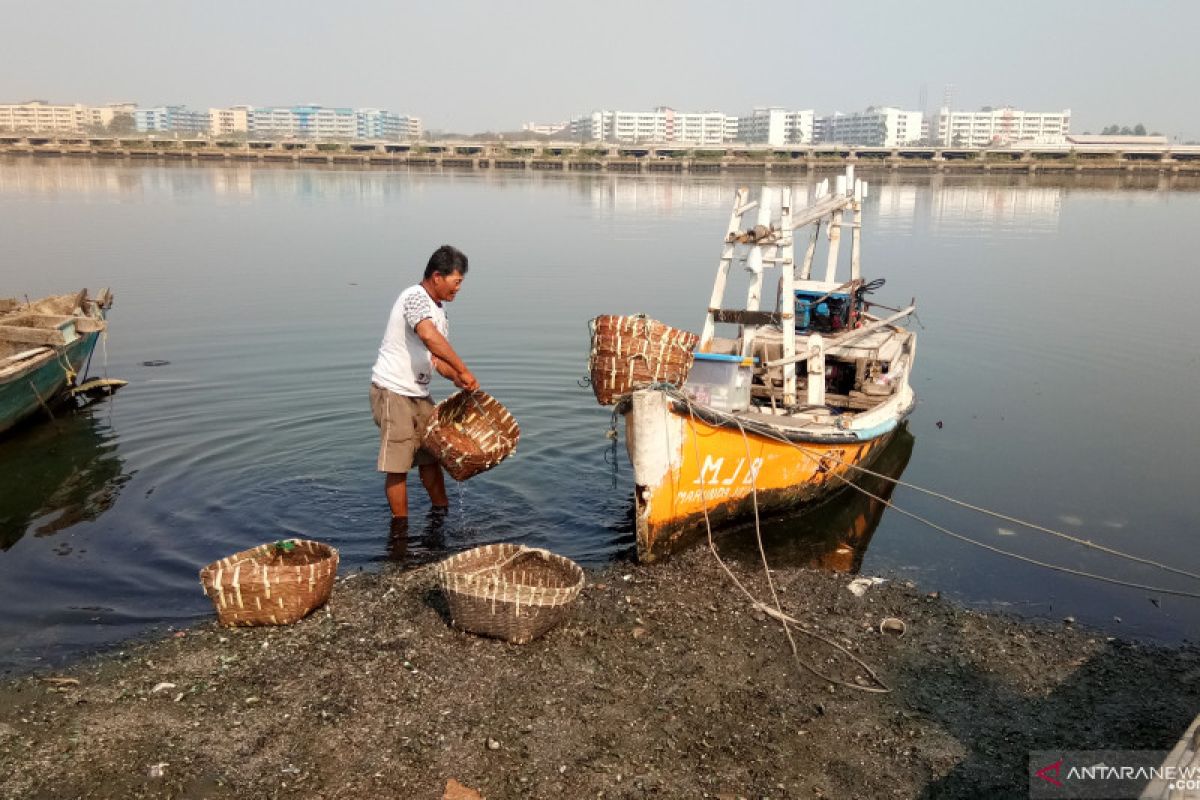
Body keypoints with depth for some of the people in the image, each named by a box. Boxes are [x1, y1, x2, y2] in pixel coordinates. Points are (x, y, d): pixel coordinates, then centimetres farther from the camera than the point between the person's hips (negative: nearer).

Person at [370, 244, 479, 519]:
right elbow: (429, 337, -36)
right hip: (392, 392, -9)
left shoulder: (438, 311, 12)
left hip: (418, 394, 9)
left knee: (430, 455, 17)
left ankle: (442, 512, 30)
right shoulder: (415, 297, -18)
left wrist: (456, 378, -3)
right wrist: (463, 371, -32)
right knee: (398, 465, -2)